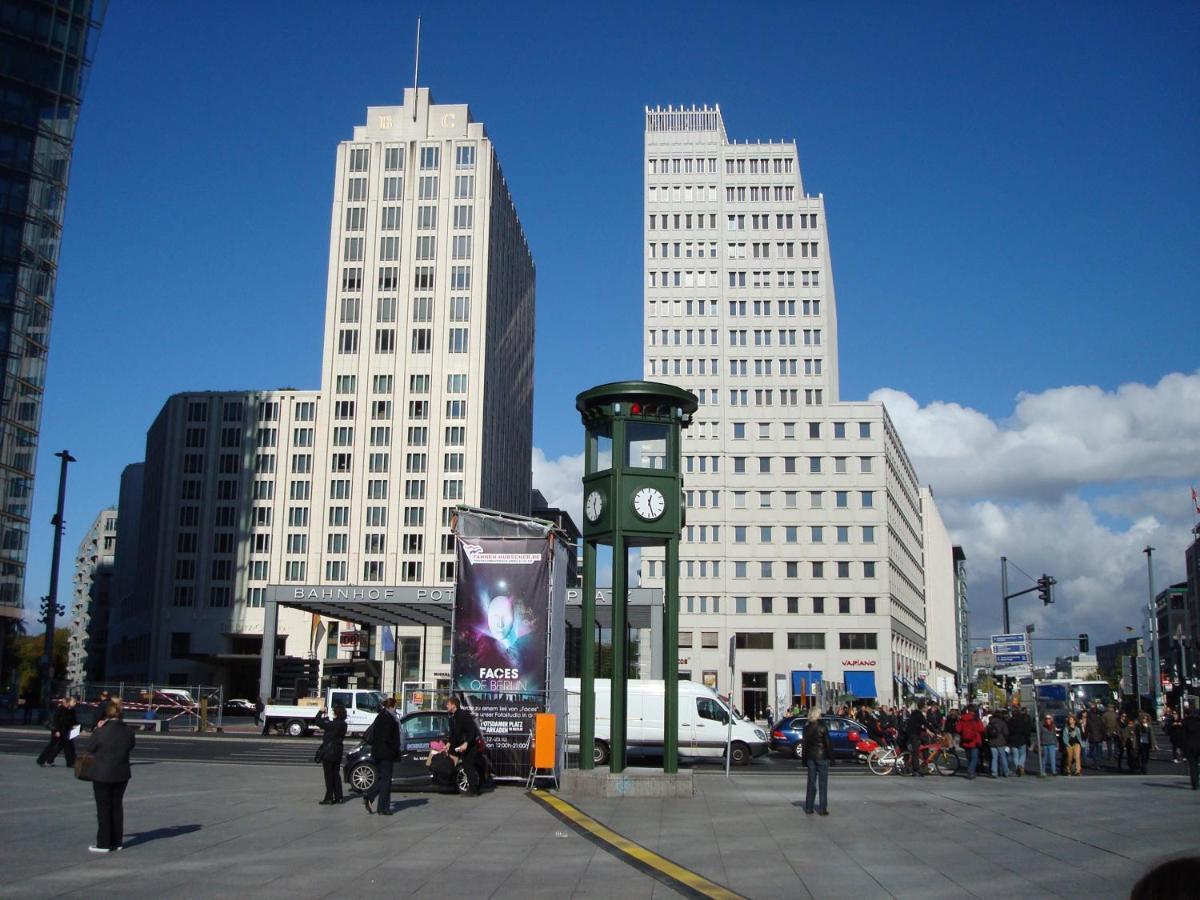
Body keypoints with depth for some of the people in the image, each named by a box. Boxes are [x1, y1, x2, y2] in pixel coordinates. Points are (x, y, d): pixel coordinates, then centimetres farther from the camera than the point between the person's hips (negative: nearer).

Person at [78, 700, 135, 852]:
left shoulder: (101, 731, -19)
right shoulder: (128, 731, -5)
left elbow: (87, 747, -7)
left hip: (102, 775, -4)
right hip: (122, 774, 5)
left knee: (103, 808, 5)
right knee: (117, 806, 15)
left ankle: (104, 844, 8)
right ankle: (117, 841, 21)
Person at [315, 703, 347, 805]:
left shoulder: (333, 724, -21)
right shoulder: (343, 724, 4)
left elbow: (318, 722, -19)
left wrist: (321, 713, -5)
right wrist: (325, 718, 8)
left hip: (329, 752, -8)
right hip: (338, 751, 8)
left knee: (329, 775, -1)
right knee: (335, 774, 14)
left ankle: (329, 798, 1)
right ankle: (338, 797, 16)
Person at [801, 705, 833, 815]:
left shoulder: (806, 728, 2)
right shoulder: (822, 727, -11)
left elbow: (804, 744, 5)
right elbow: (828, 743, -10)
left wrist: (804, 759, 12)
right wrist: (831, 758, -3)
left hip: (810, 757, 4)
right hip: (822, 757, -4)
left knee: (811, 782, 11)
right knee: (822, 783, 2)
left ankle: (809, 808, 13)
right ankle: (822, 809, 2)